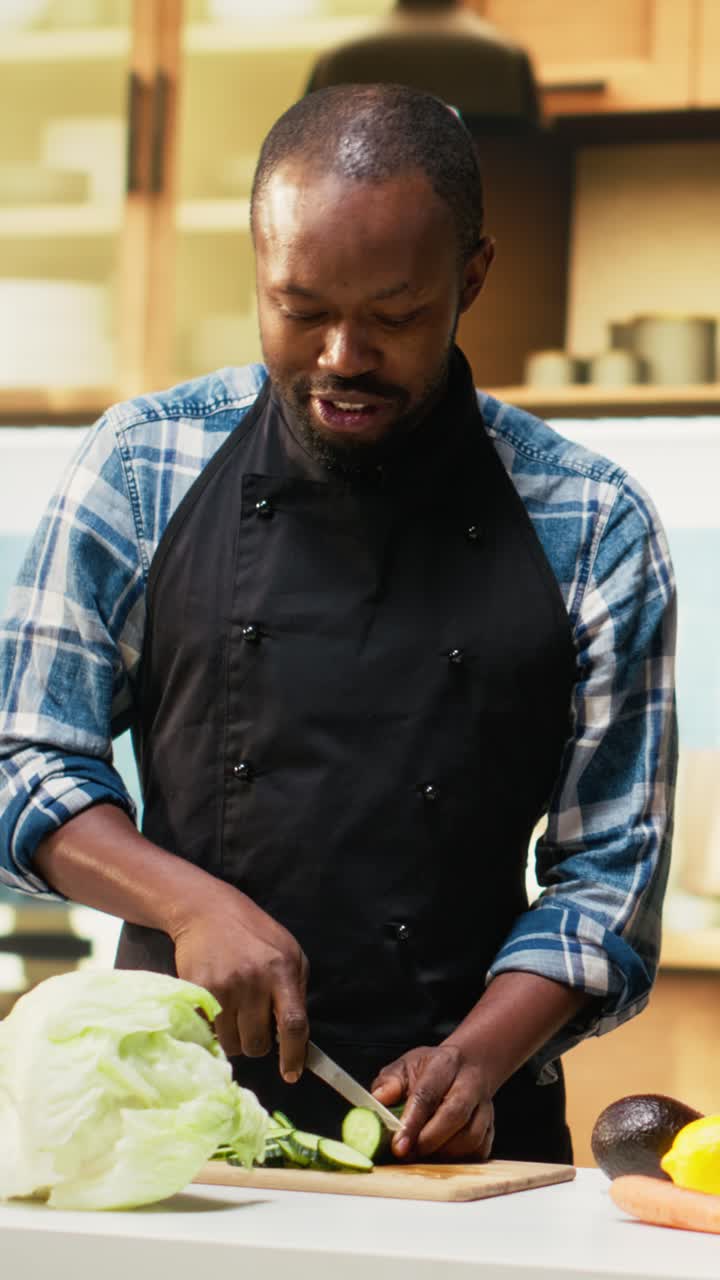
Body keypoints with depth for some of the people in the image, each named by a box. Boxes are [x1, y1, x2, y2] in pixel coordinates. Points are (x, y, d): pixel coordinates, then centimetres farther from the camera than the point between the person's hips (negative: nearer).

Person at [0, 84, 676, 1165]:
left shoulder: (594, 530, 2)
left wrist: (475, 1059, -10)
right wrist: (190, 904, -8)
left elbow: (609, 867, 5)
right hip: (173, 1106, 1)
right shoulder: (142, 467, 5)